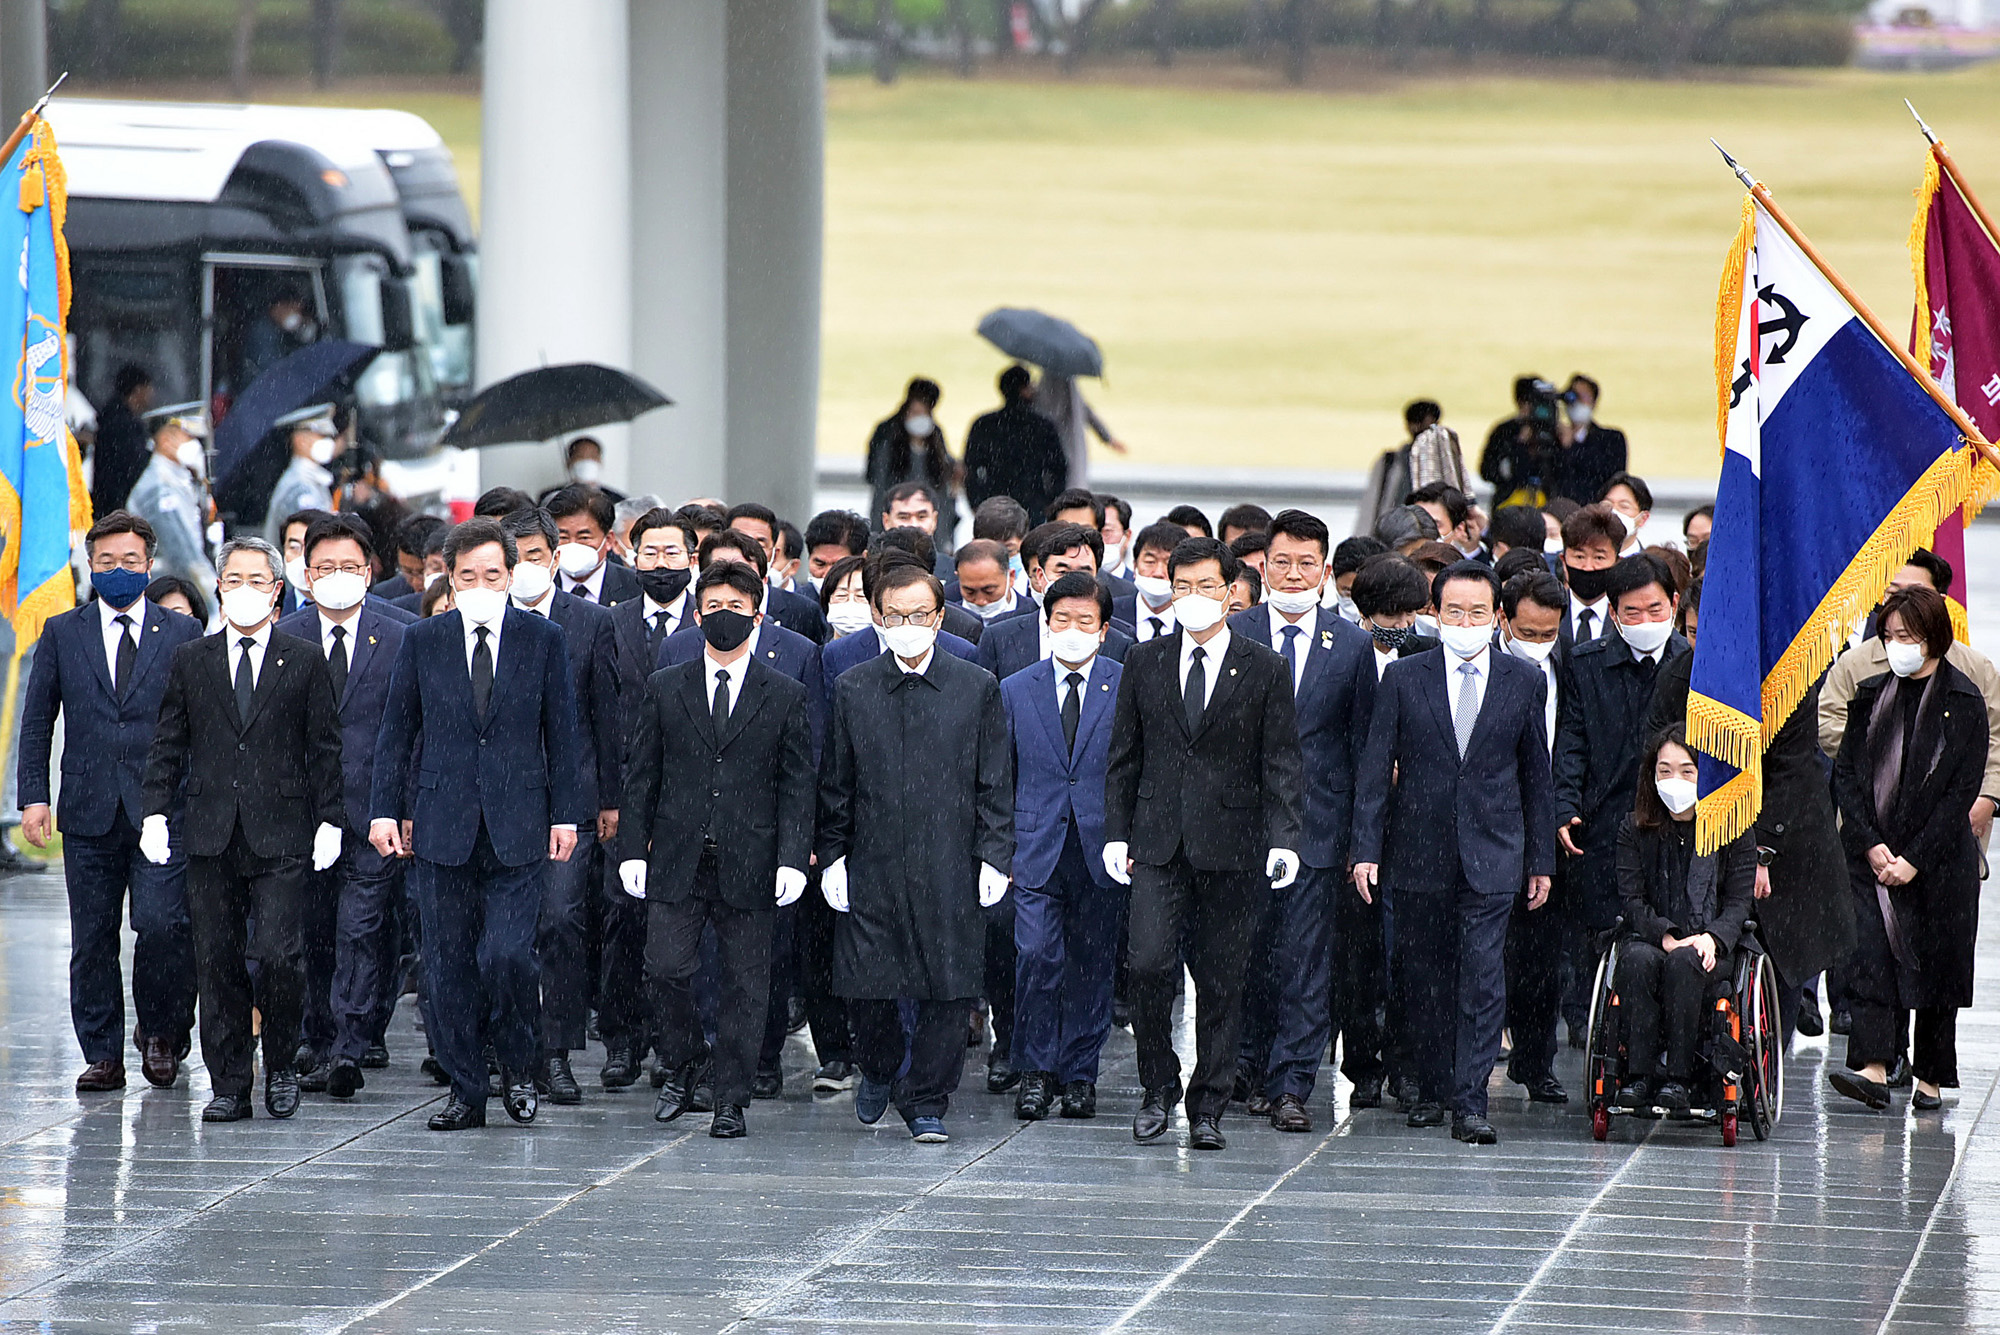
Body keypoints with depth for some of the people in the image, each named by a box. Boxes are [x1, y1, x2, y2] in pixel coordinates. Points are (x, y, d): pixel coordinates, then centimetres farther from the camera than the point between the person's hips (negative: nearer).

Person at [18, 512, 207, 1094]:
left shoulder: (182, 633, 7)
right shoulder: (62, 634, 10)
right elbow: (37, 722, 10)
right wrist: (34, 796, 0)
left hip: (162, 810, -2)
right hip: (89, 814, 2)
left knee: (161, 925, -14)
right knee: (92, 938, 3)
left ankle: (160, 1032, 8)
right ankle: (103, 1056, 12)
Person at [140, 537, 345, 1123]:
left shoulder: (304, 662, 6)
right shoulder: (190, 661, 10)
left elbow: (326, 746, 6)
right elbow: (168, 744, 11)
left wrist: (329, 820, -1)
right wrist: (156, 812, 1)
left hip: (280, 836, -2)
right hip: (211, 833, 2)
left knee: (277, 956, -11)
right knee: (217, 963, 2)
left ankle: (281, 1067, 9)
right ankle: (229, 1085, 9)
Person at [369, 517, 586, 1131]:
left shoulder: (543, 641, 4)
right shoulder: (423, 642, 6)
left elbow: (561, 733, 7)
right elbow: (396, 732, 10)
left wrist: (566, 814, 2)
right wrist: (386, 810, 2)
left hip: (517, 829, -2)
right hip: (442, 827, 2)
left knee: (507, 955, -13)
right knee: (448, 966, 2)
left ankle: (518, 1064, 10)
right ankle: (466, 1091, 12)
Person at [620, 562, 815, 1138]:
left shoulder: (785, 696, 5)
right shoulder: (664, 689, 9)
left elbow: (797, 787, 3)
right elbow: (642, 776, 9)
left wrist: (792, 858, -6)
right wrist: (633, 848, 1)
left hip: (749, 863, -1)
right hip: (677, 859, 1)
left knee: (744, 983, 1)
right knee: (664, 968, -7)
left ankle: (730, 1101, 9)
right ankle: (683, 1064, 17)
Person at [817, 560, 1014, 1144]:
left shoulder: (978, 689, 4)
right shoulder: (853, 690, 6)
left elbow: (995, 784, 5)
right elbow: (836, 784, 10)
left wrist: (994, 856, -2)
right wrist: (831, 856, 4)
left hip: (950, 867, -1)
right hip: (873, 863, 1)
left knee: (949, 991, -2)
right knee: (865, 987, 0)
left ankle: (926, 1102, 12)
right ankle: (882, 1068, 30)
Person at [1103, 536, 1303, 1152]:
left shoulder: (1264, 669, 3)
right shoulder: (1145, 662, 9)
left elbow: (1281, 765, 1)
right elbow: (1124, 756, 13)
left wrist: (1283, 840, -10)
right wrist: (1116, 833, 5)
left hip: (1231, 846, -1)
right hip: (1158, 844, 1)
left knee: (1221, 981, 2)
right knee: (1147, 966, -12)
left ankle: (1207, 1109, 11)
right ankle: (1158, 1088, 7)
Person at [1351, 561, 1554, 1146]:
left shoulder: (1523, 682, 5)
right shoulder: (1404, 679, 3)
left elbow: (1536, 774, 10)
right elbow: (1375, 768, 2)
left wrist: (1541, 859, 9)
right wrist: (1366, 848, -6)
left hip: (1492, 853, -1)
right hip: (1420, 853, 1)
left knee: (1482, 976, -10)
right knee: (1422, 976, 7)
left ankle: (1470, 1103, -11)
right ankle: (1433, 1090, 22)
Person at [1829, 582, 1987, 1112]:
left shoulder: (1964, 703, -3)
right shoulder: (1871, 696, 7)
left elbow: (1961, 791, -7)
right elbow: (1846, 775, 5)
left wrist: (1915, 859, -13)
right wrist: (1871, 845, -8)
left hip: (1937, 860, -2)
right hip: (1871, 855, 2)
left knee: (1935, 964, 3)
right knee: (1870, 957, -11)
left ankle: (1931, 1078, 13)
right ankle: (1872, 1069, -17)